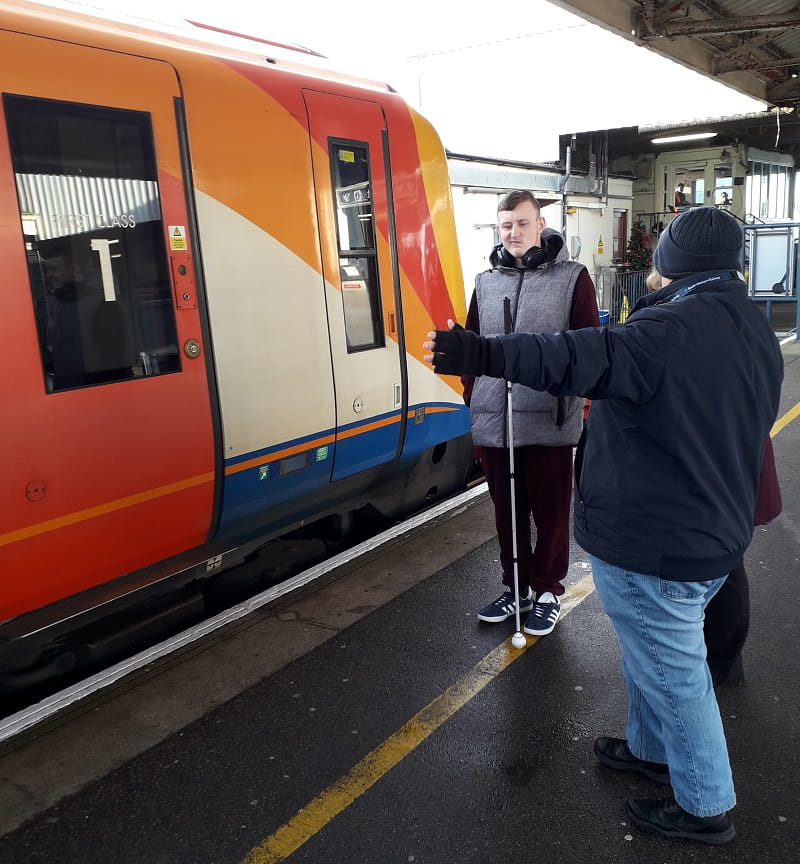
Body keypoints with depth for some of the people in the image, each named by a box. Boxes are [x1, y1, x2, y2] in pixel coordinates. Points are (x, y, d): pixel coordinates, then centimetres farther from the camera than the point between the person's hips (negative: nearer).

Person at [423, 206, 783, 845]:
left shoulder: (674, 327, -22)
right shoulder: (757, 332, 8)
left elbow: (587, 358, -37)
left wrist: (482, 355, -42)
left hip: (650, 544, -9)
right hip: (716, 535, 9)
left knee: (672, 671, 8)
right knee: (658, 652, 26)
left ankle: (705, 806, 27)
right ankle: (651, 749, 45)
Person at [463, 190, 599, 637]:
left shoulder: (572, 277, 0)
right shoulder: (486, 282, 11)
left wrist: (575, 394, -8)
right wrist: (473, 395, 10)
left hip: (549, 421, -4)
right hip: (493, 421, 4)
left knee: (550, 510, 9)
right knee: (507, 509, 15)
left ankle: (548, 591, 27)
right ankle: (516, 586, 33)